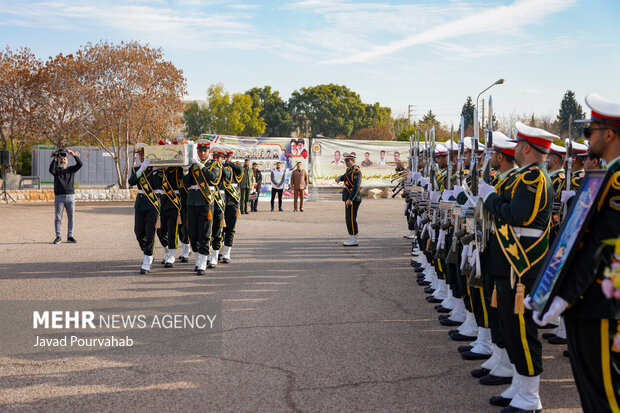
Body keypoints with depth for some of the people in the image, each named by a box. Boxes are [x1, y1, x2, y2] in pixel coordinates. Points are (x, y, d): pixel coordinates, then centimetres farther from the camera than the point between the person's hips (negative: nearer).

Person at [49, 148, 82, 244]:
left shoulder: (71, 169, 12)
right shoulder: (56, 170, 9)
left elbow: (80, 164, -5)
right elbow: (51, 170, -14)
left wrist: (74, 155, -15)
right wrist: (54, 159, -19)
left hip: (70, 196, 1)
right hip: (59, 197, -1)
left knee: (71, 218, 3)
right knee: (58, 218, 0)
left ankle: (70, 237, 10)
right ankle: (58, 237, 5)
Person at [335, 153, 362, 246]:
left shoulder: (356, 171, -16)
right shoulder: (350, 170, 16)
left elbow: (356, 186, -25)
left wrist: (350, 199, -32)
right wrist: (339, 178, -6)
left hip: (353, 199, -10)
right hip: (349, 199, 10)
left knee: (351, 219, -7)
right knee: (349, 219, 13)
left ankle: (354, 241, -4)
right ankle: (352, 239, 18)